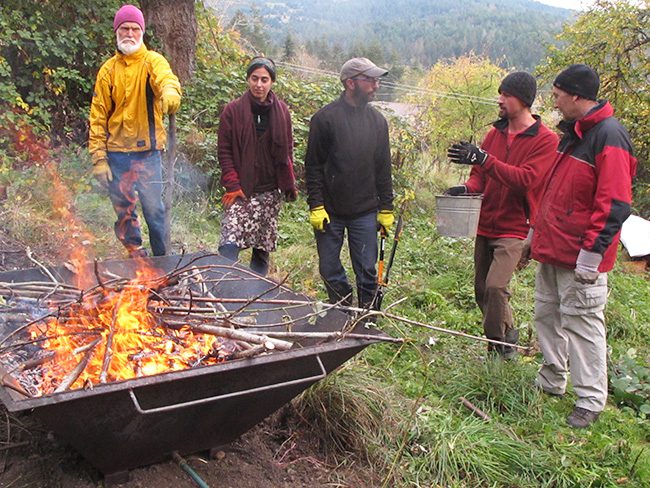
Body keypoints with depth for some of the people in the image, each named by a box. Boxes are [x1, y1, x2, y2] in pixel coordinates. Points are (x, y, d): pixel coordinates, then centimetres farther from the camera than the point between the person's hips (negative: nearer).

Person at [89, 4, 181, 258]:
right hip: (117, 153, 3)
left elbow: (167, 80, -24)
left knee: (154, 208, 0)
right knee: (124, 211, 8)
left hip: (148, 151, -2)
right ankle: (137, 258, 21)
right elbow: (98, 116, 5)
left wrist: (170, 95, -49)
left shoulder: (153, 61, 0)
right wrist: (98, 158, -2)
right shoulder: (108, 70, 6)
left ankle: (162, 259, 15)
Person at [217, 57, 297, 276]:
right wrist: (232, 185, -10)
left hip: (270, 192, 3)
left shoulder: (281, 111, 7)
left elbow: (287, 151, 13)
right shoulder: (233, 110, -1)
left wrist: (289, 184, 8)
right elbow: (224, 151, -1)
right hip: (241, 191, -3)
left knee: (263, 247, 9)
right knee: (229, 246, -17)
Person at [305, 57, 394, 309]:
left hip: (365, 212, 2)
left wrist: (386, 208, 7)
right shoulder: (325, 117, -5)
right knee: (330, 271, 8)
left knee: (367, 271, 5)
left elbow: (383, 168, 10)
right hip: (329, 212, -2)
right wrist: (316, 205, -11)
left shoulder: (377, 120, 7)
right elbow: (313, 166, -5)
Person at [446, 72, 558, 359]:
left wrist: (484, 159, -30)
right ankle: (506, 336, 29)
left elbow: (526, 179, -22)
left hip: (514, 229, -6)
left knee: (495, 287, -19)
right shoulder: (496, 133, 10)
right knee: (481, 290, 10)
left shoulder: (546, 140, -10)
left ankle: (500, 345, 2)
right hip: (485, 225, 7)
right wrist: (468, 187, -9)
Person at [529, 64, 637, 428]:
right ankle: (551, 382, 32)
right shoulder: (573, 133, 14)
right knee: (548, 315, 17)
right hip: (553, 249, 10)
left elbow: (614, 204, -21)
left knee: (582, 323, -2)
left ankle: (591, 401, 10)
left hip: (580, 258, -9)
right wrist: (538, 234, 23)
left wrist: (592, 251, -22)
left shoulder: (609, 136, -16)